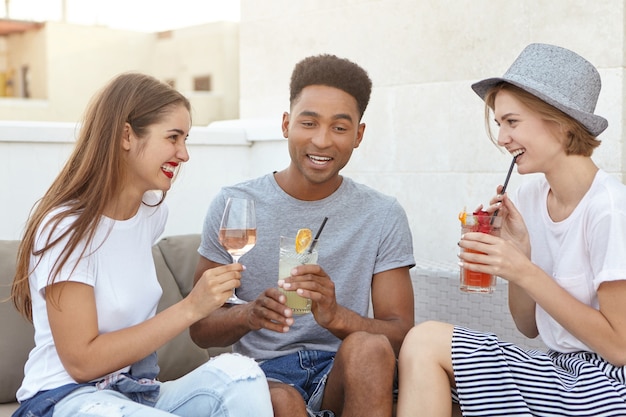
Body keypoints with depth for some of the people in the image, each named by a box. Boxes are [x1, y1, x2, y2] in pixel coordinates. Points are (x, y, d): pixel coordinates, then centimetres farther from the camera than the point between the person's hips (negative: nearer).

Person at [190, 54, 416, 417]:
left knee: (368, 347, -31)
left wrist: (336, 316, -27)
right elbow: (200, 329, 1)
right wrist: (248, 314, -23)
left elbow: (401, 336, -5)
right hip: (263, 372, -2)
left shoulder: (383, 216, 1)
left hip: (343, 374, 2)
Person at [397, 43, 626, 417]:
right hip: (562, 370, 6)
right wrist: (517, 249, -9)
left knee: (427, 342, -16)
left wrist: (524, 272, -20)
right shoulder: (528, 198, 2)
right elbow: (530, 327, 8)